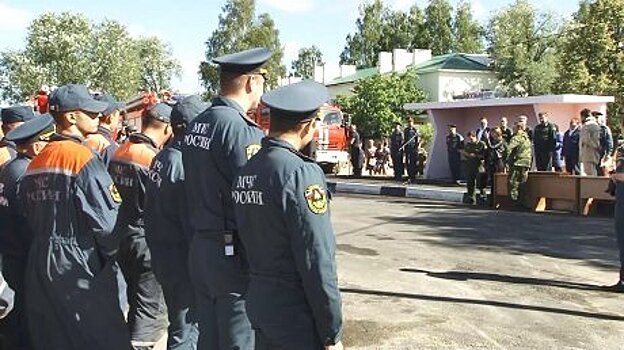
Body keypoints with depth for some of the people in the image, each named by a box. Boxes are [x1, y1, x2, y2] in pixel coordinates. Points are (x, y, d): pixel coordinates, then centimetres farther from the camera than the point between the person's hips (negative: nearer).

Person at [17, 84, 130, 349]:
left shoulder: (35, 163, 8)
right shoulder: (82, 157, -15)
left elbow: (28, 213, 13)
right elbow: (105, 219, -17)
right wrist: (109, 255, 0)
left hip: (40, 265, 8)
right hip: (79, 266, -8)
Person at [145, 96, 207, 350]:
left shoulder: (161, 158, 7)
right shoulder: (185, 164, -22)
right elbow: (193, 222, -22)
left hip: (162, 254, 9)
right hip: (182, 259, -9)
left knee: (181, 323, 22)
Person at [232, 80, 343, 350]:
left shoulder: (244, 172, 3)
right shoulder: (301, 173, -20)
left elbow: (249, 240, 8)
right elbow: (317, 262, -20)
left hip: (258, 304, 8)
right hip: (297, 317, -8)